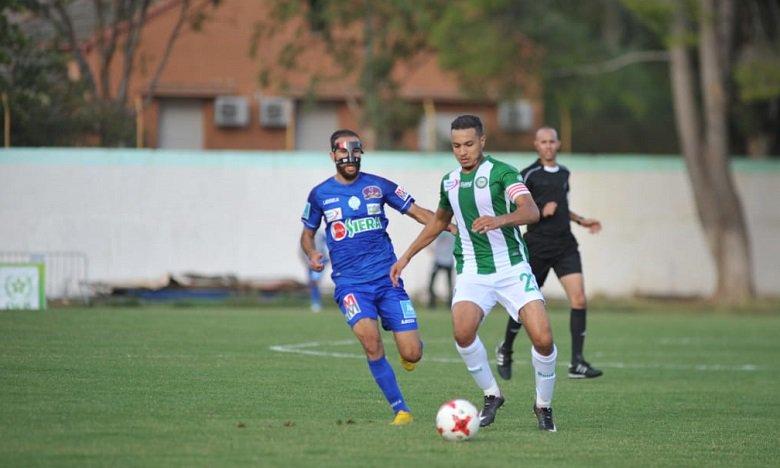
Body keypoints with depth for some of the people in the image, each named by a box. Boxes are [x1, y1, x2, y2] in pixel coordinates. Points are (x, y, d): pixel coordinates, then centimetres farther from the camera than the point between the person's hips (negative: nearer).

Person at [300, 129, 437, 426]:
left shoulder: (378, 186, 5)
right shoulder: (320, 194, 7)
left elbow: (418, 212, 7)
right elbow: (307, 234, 19)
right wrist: (312, 254, -3)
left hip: (387, 277, 1)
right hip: (350, 282, -1)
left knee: (412, 354, -9)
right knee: (370, 340, -27)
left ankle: (408, 347, 32)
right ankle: (400, 410, -14)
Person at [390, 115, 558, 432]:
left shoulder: (501, 173, -8)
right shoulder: (449, 182, 10)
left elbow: (531, 211, -24)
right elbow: (439, 220, 30)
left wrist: (499, 220, -43)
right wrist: (407, 256, 29)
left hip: (512, 268, -3)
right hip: (472, 272, 3)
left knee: (543, 339, -16)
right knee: (463, 331, -25)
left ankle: (543, 406, 10)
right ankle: (491, 395, -2)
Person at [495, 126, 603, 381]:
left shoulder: (563, 173, 14)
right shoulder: (529, 175, -6)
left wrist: (581, 220, 17)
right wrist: (541, 212, -17)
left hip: (565, 247, 5)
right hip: (537, 247, -5)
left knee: (579, 300, -11)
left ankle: (577, 364, -10)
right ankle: (505, 350, 32)